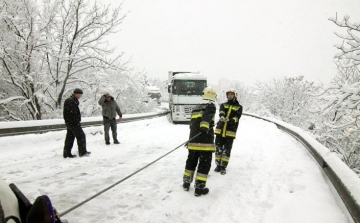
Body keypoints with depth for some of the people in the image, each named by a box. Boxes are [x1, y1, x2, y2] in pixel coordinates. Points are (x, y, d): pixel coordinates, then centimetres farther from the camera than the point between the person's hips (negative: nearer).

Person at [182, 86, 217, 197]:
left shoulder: (195, 108, 19)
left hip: (193, 140, 7)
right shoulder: (211, 106, -3)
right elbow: (207, 117, -25)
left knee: (191, 161, 19)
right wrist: (204, 127, -42)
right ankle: (199, 188, 3)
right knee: (204, 164, 1)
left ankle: (186, 183, 27)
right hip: (205, 141, -7)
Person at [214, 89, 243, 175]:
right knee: (218, 148, 6)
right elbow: (221, 111, -9)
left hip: (230, 132, -2)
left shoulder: (239, 107, 8)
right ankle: (218, 165, 19)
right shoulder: (223, 105, 15)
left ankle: (223, 167, 11)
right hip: (220, 130, 2)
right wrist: (222, 116, -33)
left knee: (227, 150, 0)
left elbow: (237, 116, -9)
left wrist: (230, 120, -30)